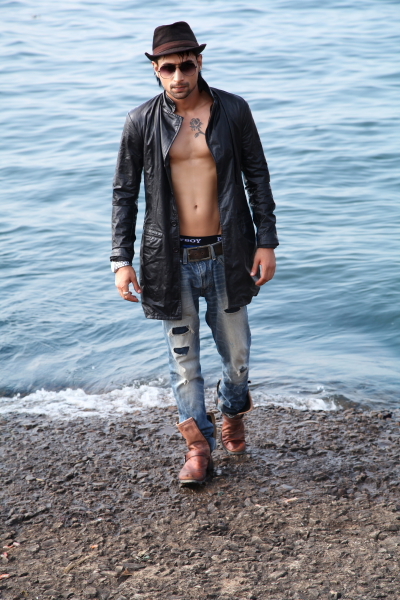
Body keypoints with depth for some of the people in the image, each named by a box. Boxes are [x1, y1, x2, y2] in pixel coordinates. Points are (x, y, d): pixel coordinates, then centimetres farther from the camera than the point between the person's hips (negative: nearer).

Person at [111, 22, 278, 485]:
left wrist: (267, 242, -1)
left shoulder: (233, 111, -3)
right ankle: (198, 444, 22)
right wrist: (121, 259, -3)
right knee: (182, 355, 7)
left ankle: (232, 412, 43)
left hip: (226, 254, 1)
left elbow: (257, 177, 3)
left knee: (235, 349, 14)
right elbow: (124, 193, 1)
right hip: (172, 258, 0)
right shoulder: (141, 122, -4)